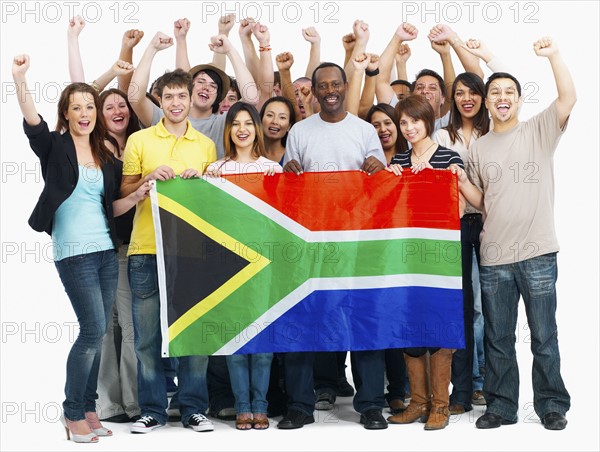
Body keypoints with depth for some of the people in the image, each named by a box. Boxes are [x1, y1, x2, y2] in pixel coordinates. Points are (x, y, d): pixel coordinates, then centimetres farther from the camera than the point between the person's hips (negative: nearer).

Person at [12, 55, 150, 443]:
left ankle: (88, 408, 18)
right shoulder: (55, 147, -1)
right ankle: (73, 413, 4)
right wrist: (20, 79, -34)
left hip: (107, 250, 6)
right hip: (74, 251, -6)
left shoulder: (105, 156, 13)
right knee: (94, 330, -10)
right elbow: (32, 122, -20)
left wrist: (135, 197, -2)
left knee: (97, 333, 8)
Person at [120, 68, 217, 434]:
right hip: (146, 250, -1)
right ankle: (153, 409, 12)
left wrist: (201, 182, -4)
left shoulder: (206, 145, 12)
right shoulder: (139, 141, 7)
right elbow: (124, 192, 9)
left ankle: (194, 408, 11)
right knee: (148, 333, 1)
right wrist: (148, 178, -9)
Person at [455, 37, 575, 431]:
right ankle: (502, 406, 21)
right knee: (498, 339, 10)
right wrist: (461, 183, -4)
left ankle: (552, 406, 16)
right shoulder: (479, 148, 12)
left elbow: (569, 98, -14)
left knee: (544, 337, 4)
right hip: (494, 257, 3)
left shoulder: (539, 131, 3)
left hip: (538, 253, -3)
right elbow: (481, 201, 15)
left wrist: (554, 55, -21)